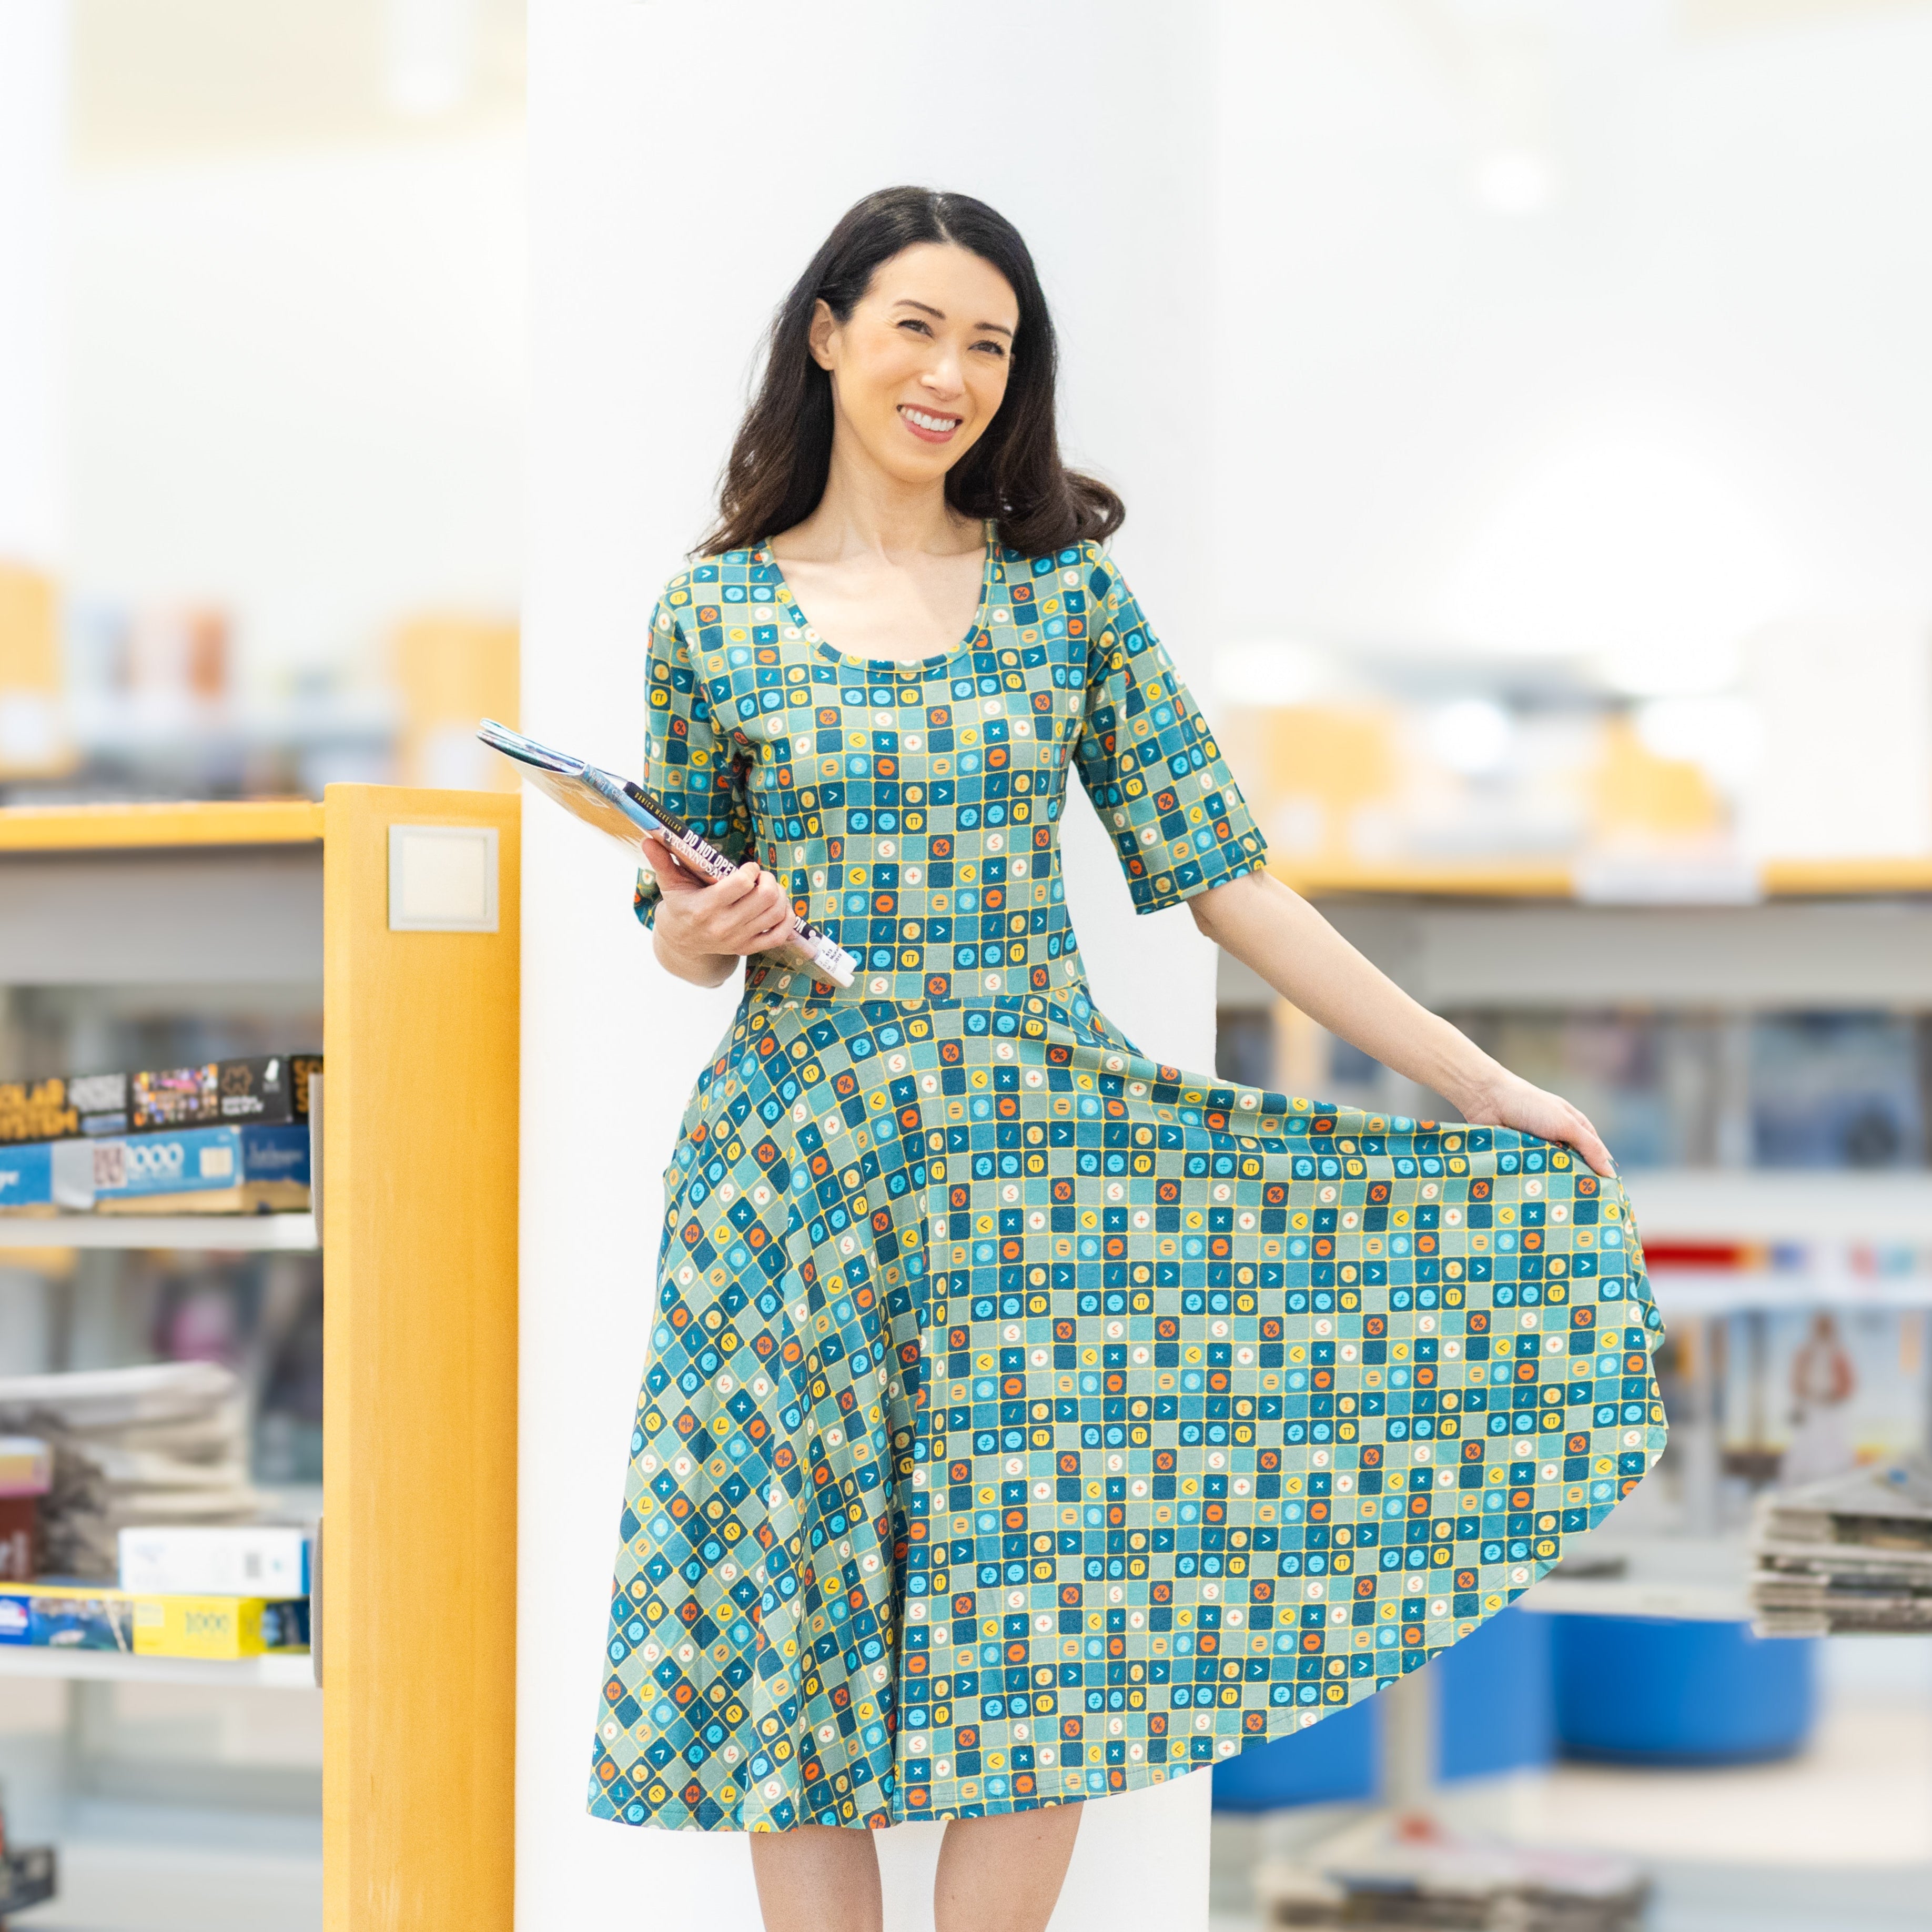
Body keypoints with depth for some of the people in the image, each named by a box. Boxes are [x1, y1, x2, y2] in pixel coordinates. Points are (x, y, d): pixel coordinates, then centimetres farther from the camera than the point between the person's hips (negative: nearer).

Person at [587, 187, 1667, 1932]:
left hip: (1039, 1143, 1)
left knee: (1043, 1643, -1)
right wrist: (693, 932, -14)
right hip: (801, 1163, 0)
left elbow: (1217, 873, 2)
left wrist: (1484, 1085, -1)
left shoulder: (1068, 587, 3)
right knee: (795, 1648, 2)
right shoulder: (715, 610, 2)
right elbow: (684, 930, 11)